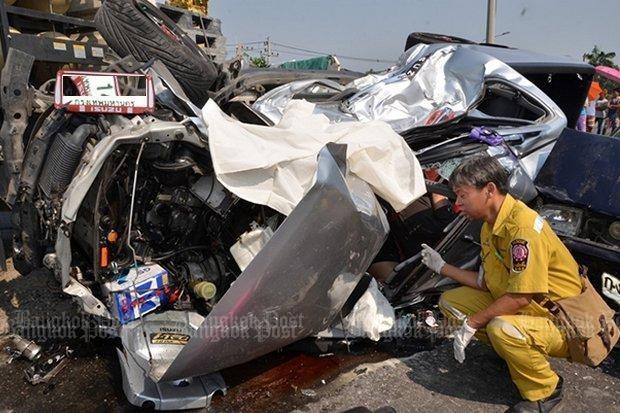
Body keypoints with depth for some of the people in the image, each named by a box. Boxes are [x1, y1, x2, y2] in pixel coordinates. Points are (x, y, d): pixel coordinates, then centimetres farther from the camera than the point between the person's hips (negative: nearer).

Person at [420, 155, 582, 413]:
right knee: (450, 302, 2)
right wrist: (442, 267, 8)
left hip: (562, 323, -8)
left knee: (502, 328, -37)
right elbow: (486, 282, 6)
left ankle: (544, 391, -7)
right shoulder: (491, 225, 2)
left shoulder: (523, 227, -28)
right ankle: (515, 352, 10)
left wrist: (472, 323, -21)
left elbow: (520, 297, -29)